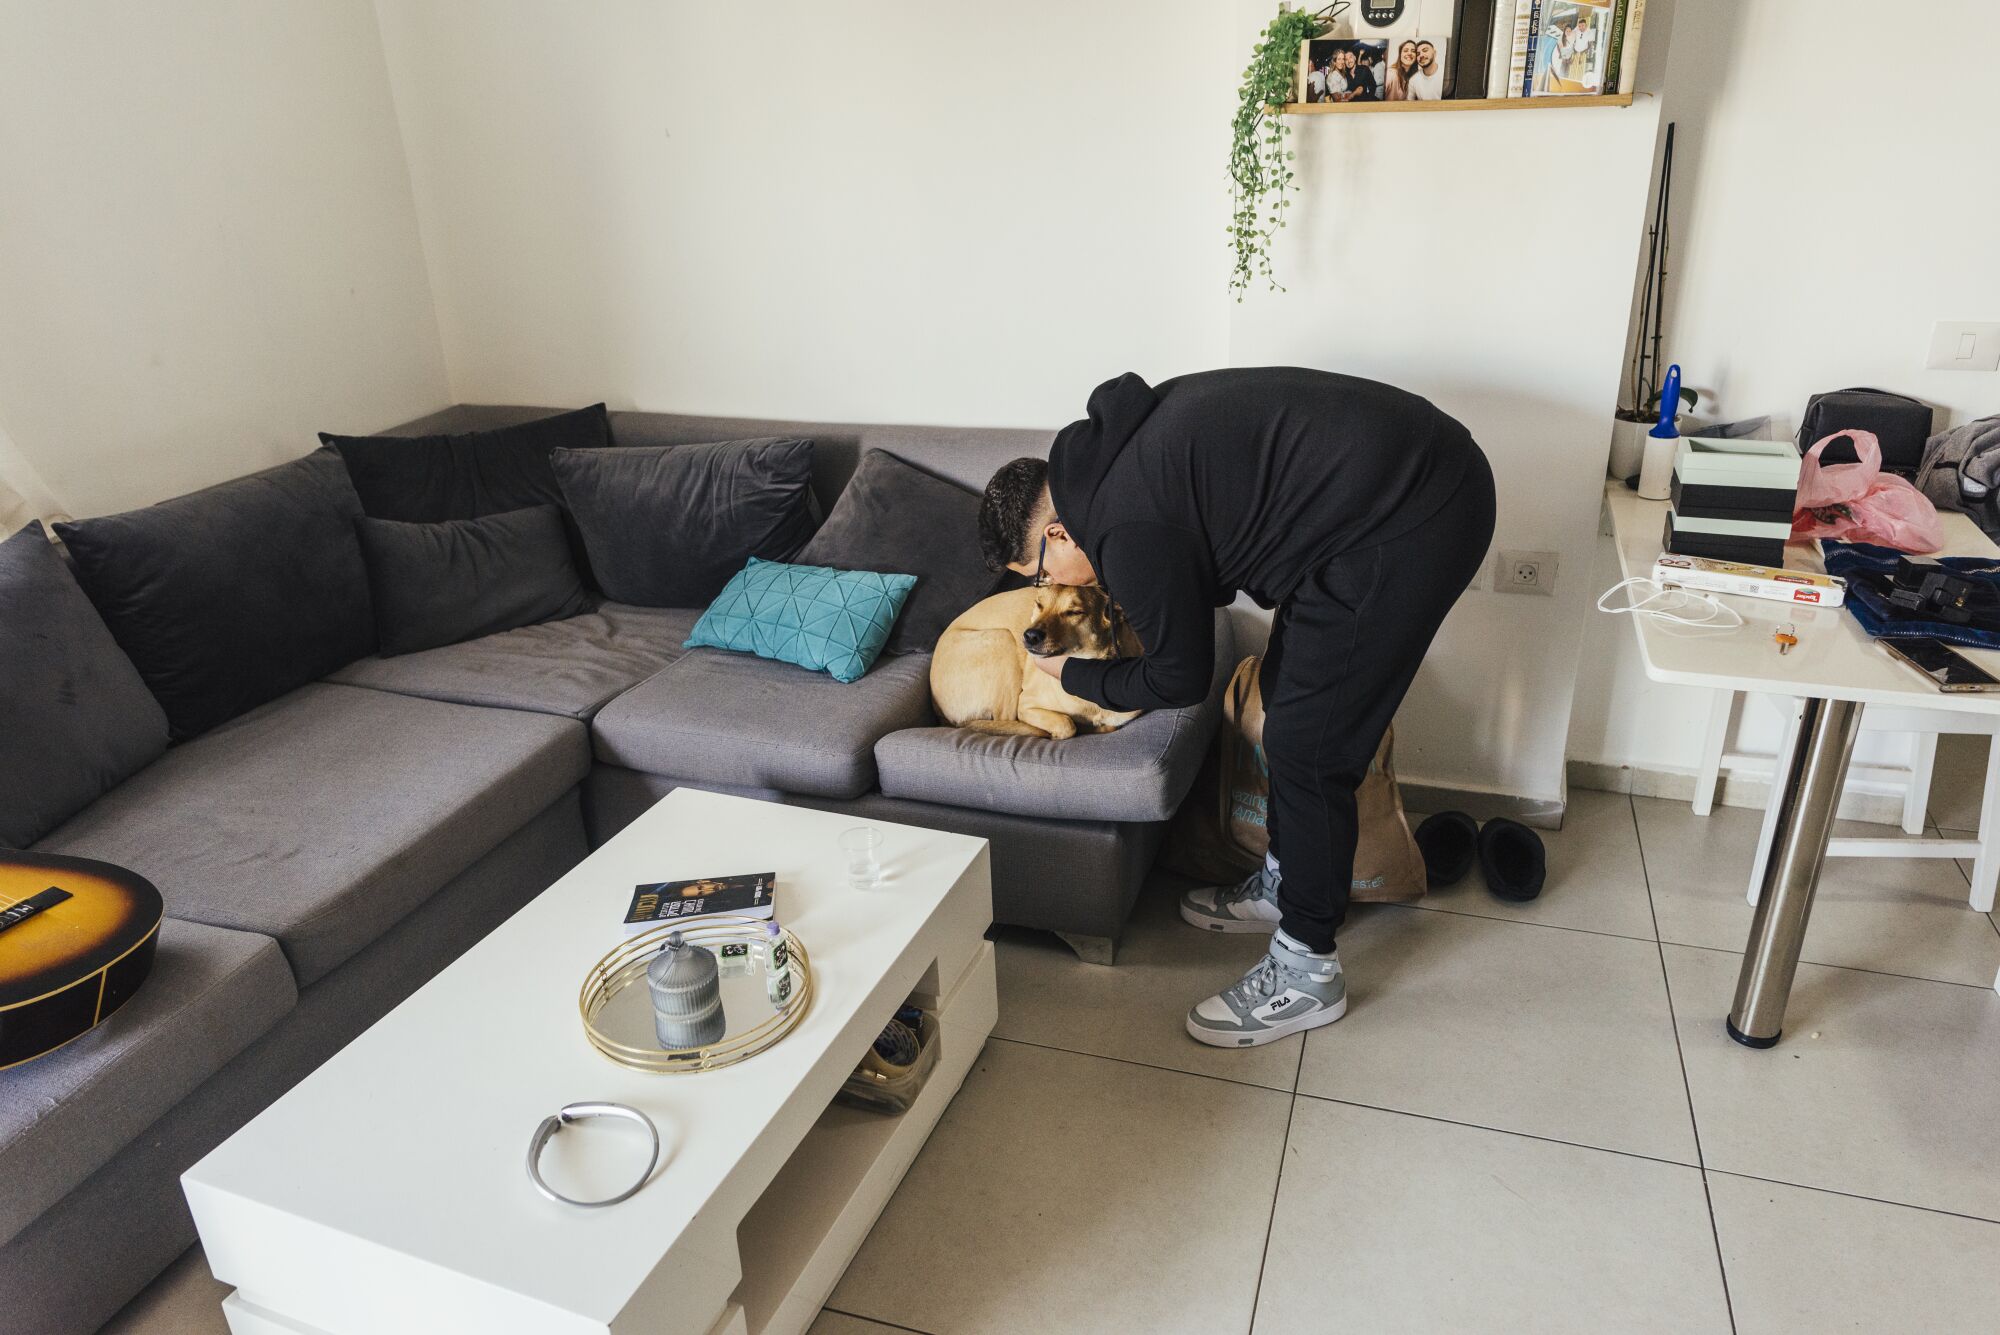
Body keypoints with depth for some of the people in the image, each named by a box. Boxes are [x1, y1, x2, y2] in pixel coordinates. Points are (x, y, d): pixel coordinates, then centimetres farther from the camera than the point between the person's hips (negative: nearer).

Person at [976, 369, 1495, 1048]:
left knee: (1306, 743, -3)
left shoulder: (1129, 531, -19)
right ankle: (1284, 884, 37)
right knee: (1288, 698, 19)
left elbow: (1181, 679, -6)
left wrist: (1070, 674, 9)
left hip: (1413, 516, -10)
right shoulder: (1111, 449, 10)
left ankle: (1308, 972, 12)